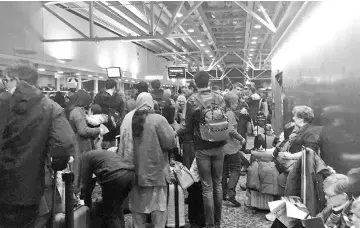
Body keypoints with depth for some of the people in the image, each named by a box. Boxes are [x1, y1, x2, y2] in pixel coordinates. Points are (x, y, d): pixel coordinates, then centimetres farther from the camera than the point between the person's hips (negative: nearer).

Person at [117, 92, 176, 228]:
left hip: (134, 170, 4)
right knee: (158, 204, 6)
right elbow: (170, 142, -12)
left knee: (137, 203, 16)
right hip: (155, 169, -4)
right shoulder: (158, 119, -14)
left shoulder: (128, 118, 0)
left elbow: (122, 144, 6)